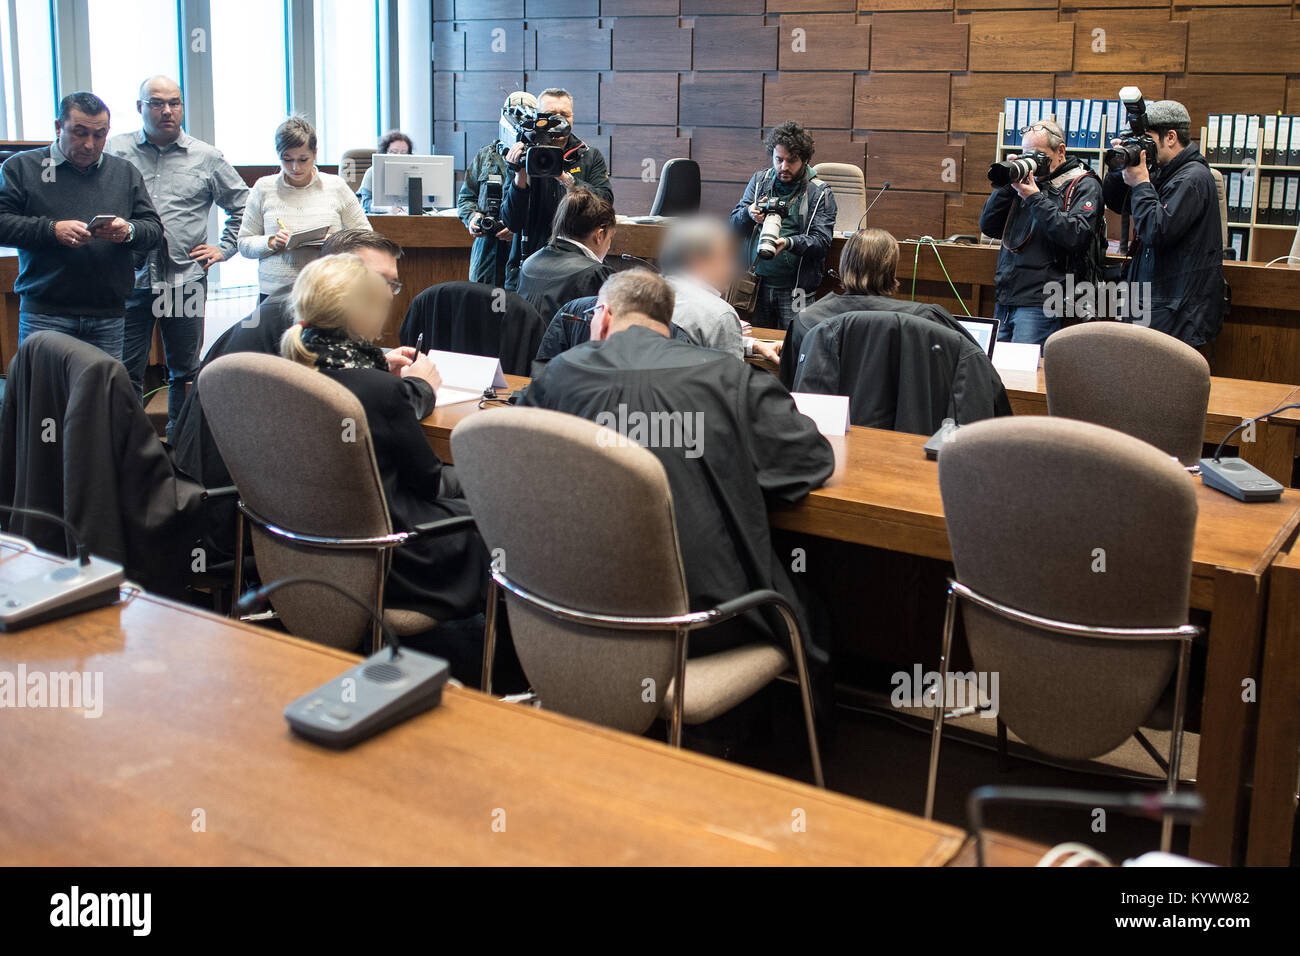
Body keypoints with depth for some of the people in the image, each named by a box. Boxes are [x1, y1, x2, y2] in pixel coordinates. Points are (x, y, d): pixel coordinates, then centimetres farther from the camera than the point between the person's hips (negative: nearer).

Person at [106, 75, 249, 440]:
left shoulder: (207, 158, 8)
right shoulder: (114, 151, 6)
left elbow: (242, 204, 17)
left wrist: (224, 248, 10)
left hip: (185, 279, 1)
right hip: (130, 278, -1)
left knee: (185, 371, 8)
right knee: (125, 371, -1)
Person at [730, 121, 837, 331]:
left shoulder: (820, 193, 0)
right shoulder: (759, 180, 10)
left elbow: (822, 241, -9)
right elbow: (734, 225, 7)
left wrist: (789, 243, -28)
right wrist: (749, 214, -17)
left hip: (795, 289, -3)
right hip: (757, 284, 3)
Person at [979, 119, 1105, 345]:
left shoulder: (1084, 186, 0)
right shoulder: (1028, 179, 17)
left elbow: (1076, 235, -16)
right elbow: (988, 226, 11)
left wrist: (1035, 198, -14)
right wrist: (1007, 184, -1)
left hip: (1039, 303, -6)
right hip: (1004, 301, 6)